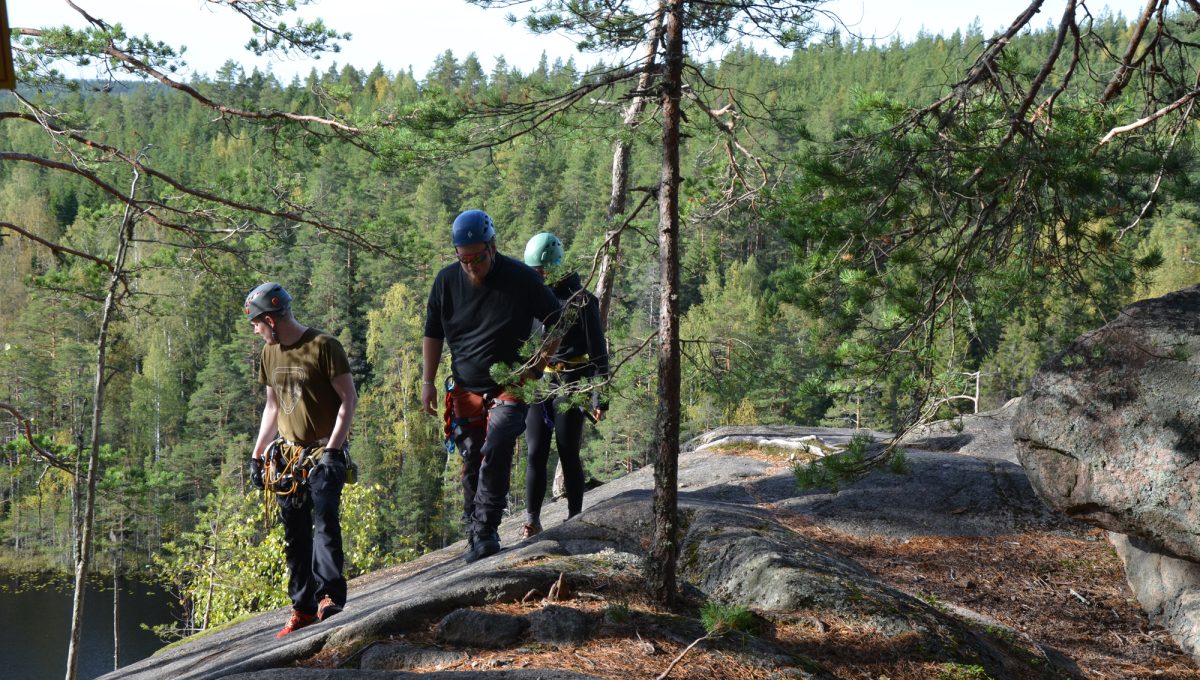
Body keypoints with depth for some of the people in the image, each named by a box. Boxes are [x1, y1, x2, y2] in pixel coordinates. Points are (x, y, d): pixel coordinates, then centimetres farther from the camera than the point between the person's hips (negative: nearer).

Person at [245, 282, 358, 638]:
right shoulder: (269, 353, 12)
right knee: (294, 534, 5)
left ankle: (329, 595, -23)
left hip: (324, 453, -6)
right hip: (288, 456, 7)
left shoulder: (323, 346, -10)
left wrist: (332, 449, -17)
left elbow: (349, 399, -11)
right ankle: (303, 608, 9)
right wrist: (257, 454, 16)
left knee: (324, 521, -20)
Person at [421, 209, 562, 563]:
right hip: (466, 391, 4)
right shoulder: (447, 281, -2)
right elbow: (432, 334, 10)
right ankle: (474, 533, 20)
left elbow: (557, 323, -1)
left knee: (494, 454, -20)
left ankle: (486, 531, -11)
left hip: (510, 387, -3)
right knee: (472, 463, 7)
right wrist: (427, 381, 4)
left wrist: (538, 362, -11)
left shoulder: (521, 278, -11)